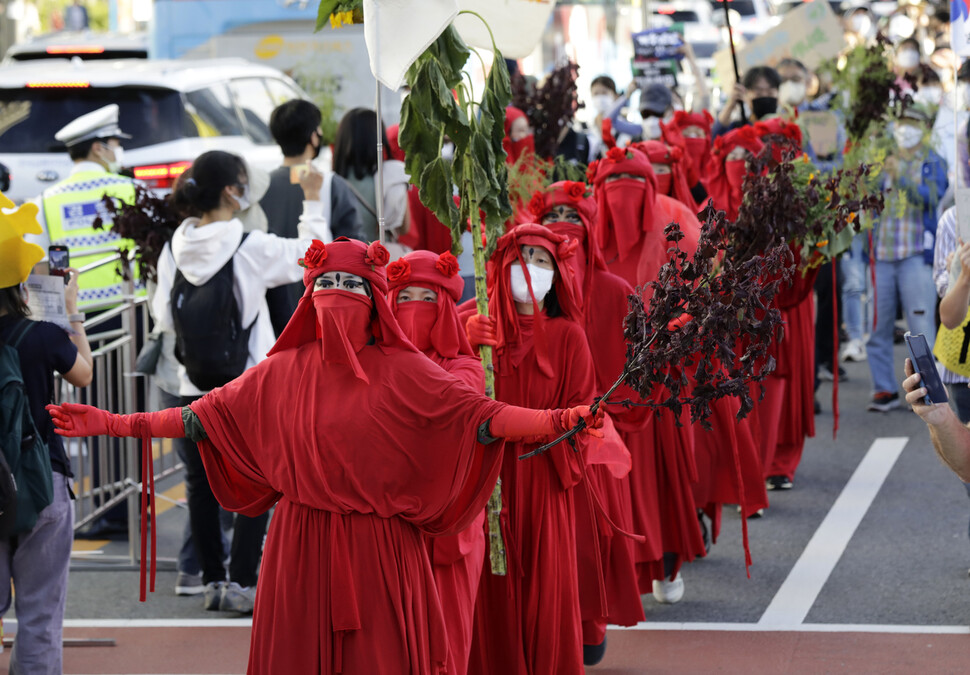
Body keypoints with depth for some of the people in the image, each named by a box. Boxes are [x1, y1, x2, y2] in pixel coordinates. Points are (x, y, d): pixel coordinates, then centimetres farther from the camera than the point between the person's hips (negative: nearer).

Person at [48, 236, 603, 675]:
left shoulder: (403, 372, -2)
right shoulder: (284, 371, 7)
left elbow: (477, 414, -11)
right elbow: (209, 414, 10)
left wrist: (560, 420, -27)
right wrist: (113, 424, 7)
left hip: (379, 551, -2)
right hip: (302, 547, 2)